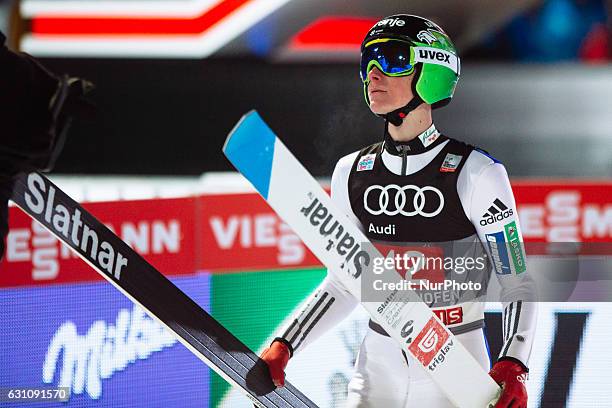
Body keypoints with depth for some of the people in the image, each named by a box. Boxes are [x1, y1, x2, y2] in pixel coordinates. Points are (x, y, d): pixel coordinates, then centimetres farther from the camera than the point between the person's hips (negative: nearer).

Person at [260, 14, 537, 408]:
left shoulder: (475, 174, -11)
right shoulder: (353, 173, 4)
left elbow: (517, 285, -7)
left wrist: (512, 367, -22)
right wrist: (283, 347, 5)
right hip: (378, 374, 4)